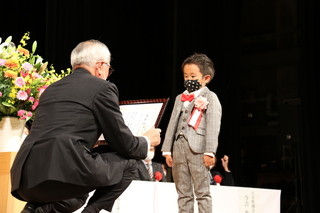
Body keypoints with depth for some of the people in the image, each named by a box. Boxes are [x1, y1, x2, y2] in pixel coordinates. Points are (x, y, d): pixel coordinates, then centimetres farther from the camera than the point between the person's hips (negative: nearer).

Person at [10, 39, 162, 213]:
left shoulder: (52, 88, 25)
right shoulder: (103, 88, 6)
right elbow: (124, 144, 7)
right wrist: (146, 141, 29)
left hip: (26, 179, 7)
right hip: (65, 173, -7)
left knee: (77, 197, 37)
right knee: (127, 163, 17)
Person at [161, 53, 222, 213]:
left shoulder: (210, 98, 2)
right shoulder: (180, 98, 20)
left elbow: (213, 126, -7)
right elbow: (172, 124, 18)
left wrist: (209, 152, -16)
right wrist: (167, 150, 11)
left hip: (197, 149, -6)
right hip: (179, 147, 6)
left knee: (202, 192, -4)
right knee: (183, 193, 9)